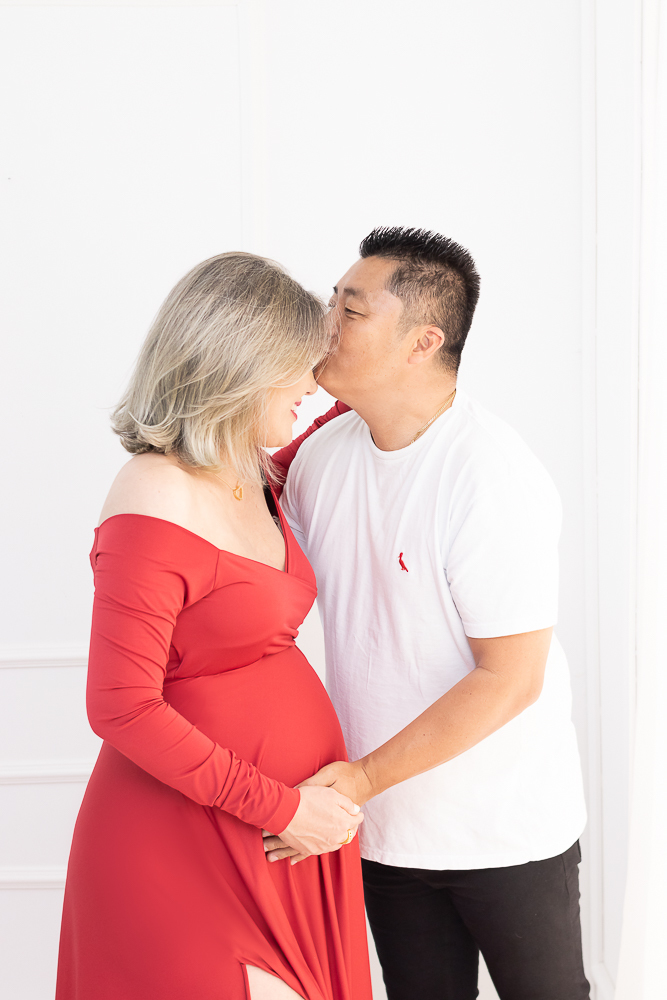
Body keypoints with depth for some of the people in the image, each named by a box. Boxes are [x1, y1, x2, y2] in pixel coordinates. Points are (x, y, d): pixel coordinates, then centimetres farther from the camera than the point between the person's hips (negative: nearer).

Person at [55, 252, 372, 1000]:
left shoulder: (252, 479, 7)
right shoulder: (152, 506, -19)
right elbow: (122, 709, -21)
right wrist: (279, 806, -18)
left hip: (296, 818, 9)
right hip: (189, 837, -8)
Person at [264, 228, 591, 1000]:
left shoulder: (493, 478, -23)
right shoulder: (324, 452, -1)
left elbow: (509, 679, -23)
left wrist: (366, 776, -23)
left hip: (506, 832, -5)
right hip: (386, 827, 6)